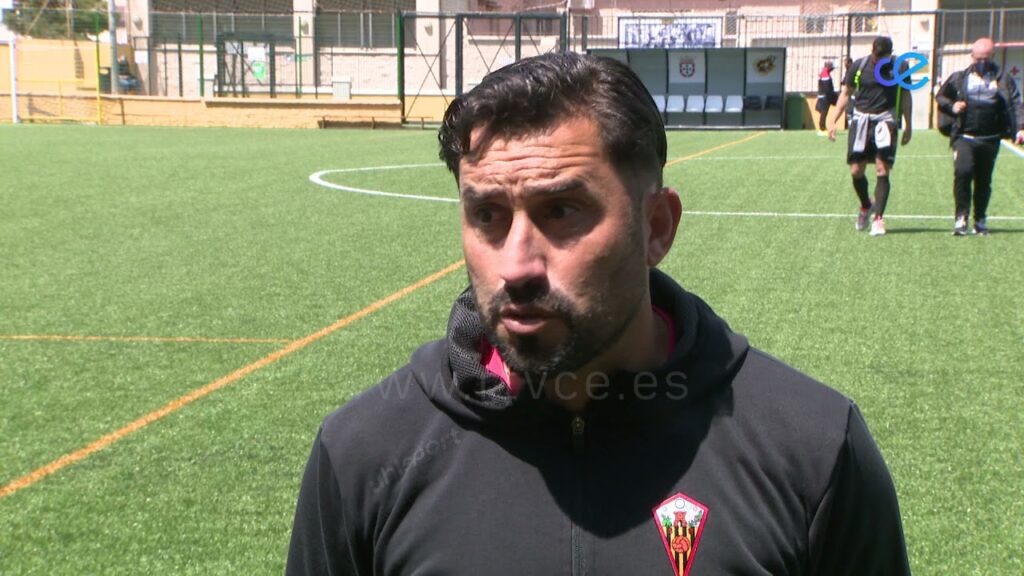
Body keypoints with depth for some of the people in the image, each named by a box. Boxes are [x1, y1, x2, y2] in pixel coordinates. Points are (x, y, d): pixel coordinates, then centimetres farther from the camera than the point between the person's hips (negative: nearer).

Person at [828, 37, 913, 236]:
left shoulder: (900, 67, 2)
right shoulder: (858, 66, 2)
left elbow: (905, 96, 12)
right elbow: (845, 93, 10)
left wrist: (908, 126, 11)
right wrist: (833, 120, 3)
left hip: (885, 120, -1)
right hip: (861, 119, 1)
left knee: (882, 170, -10)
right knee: (856, 170, 0)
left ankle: (878, 218, -5)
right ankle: (866, 206, 27)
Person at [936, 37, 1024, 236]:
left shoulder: (1003, 80, 7)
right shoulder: (959, 78, 9)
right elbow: (940, 96, 19)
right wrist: (952, 106, -3)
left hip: (990, 139, 1)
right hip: (964, 137, -1)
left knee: (983, 181, 8)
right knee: (962, 171, -21)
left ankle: (980, 220, 23)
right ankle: (961, 218, -12)